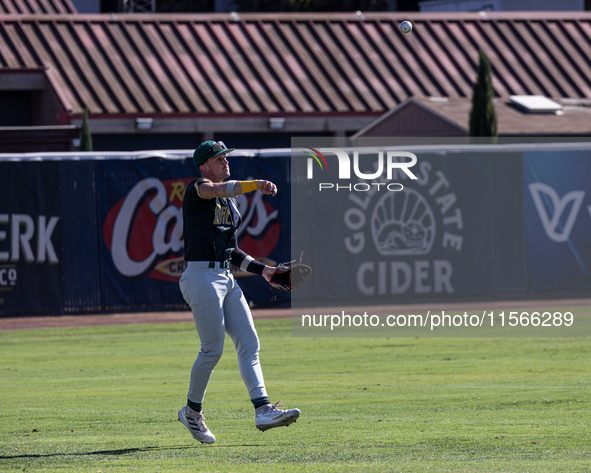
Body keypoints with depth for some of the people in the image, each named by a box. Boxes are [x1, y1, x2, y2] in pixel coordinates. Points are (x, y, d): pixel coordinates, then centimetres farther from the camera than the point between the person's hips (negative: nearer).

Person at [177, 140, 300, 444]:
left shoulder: (228, 203, 20)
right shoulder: (198, 189, -5)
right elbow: (218, 189, -29)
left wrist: (261, 269, 13)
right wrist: (257, 185, -41)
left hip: (226, 278, 9)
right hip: (201, 276, -9)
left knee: (249, 343, -2)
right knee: (213, 349, -8)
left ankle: (263, 410, -8)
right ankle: (192, 412, 9)